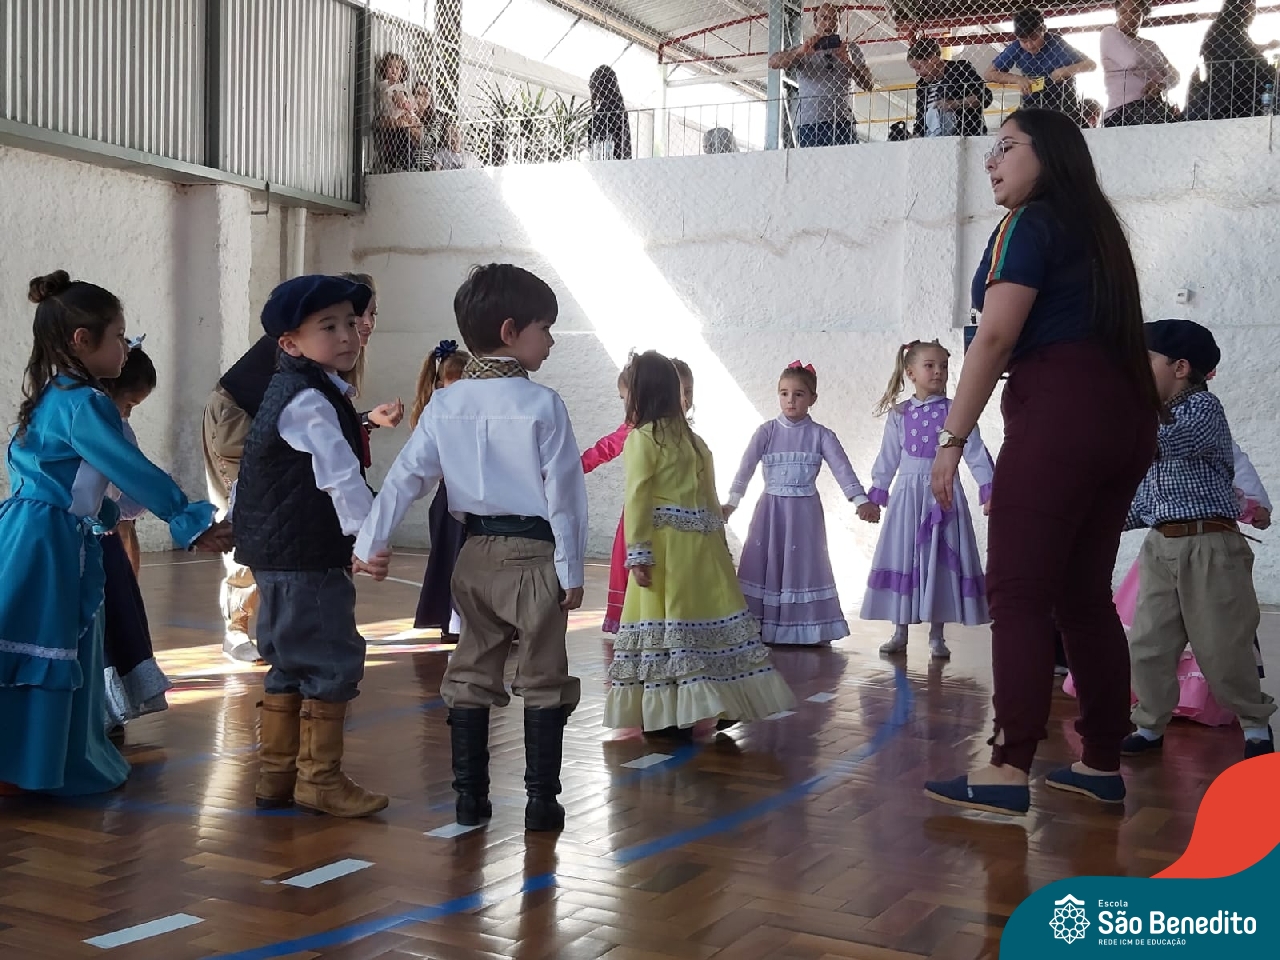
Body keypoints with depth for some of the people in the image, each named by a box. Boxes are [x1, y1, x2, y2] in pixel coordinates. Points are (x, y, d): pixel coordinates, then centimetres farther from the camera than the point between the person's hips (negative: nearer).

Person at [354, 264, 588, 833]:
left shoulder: (444, 405, 3)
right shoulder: (542, 404, -11)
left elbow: (405, 478, 0)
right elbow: (563, 493, -10)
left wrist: (368, 544, 5)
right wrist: (572, 571, -4)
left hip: (474, 554, 5)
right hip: (534, 554, -5)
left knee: (471, 675, 13)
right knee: (542, 682, 6)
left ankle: (469, 797, 18)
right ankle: (542, 801, 9)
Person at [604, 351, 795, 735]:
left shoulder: (641, 438, -5)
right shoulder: (693, 439, 14)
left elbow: (638, 500, -13)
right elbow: (710, 497, 14)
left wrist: (638, 554, -15)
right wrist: (720, 545, 18)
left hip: (665, 545, -6)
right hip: (703, 544, 6)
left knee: (664, 625, -2)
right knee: (710, 618, 10)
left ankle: (672, 714, -1)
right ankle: (729, 703, 17)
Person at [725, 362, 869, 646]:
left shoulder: (820, 435, -1)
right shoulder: (767, 431, -1)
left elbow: (841, 467, -9)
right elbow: (746, 466, -9)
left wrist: (860, 499, -22)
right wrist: (732, 501, -20)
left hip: (805, 510, -1)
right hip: (771, 508, 1)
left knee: (803, 564, 4)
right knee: (766, 563, 4)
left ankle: (809, 629, 11)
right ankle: (760, 627, 13)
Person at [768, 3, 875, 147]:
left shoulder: (851, 49, 17)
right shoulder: (802, 50, 16)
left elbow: (869, 84, 7)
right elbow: (773, 63, -2)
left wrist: (849, 63, -12)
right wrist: (801, 51, -20)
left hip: (842, 123, 0)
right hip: (808, 123, 0)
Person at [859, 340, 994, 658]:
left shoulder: (956, 411, 0)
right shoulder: (899, 415, 5)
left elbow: (975, 453, -4)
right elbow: (887, 459, 10)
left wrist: (988, 490, -13)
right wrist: (875, 497, 9)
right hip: (908, 494, 1)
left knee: (940, 561, 1)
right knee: (904, 558, 4)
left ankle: (936, 635, 12)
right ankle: (899, 632, 15)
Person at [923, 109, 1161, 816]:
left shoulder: (1028, 223, -2)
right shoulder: (1094, 226, 24)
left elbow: (996, 337, -12)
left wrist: (951, 439, -12)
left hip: (1058, 412, -9)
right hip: (1124, 414, 9)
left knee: (1018, 594, -9)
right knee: (1084, 595, 12)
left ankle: (1008, 771, -11)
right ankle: (1102, 763, 15)